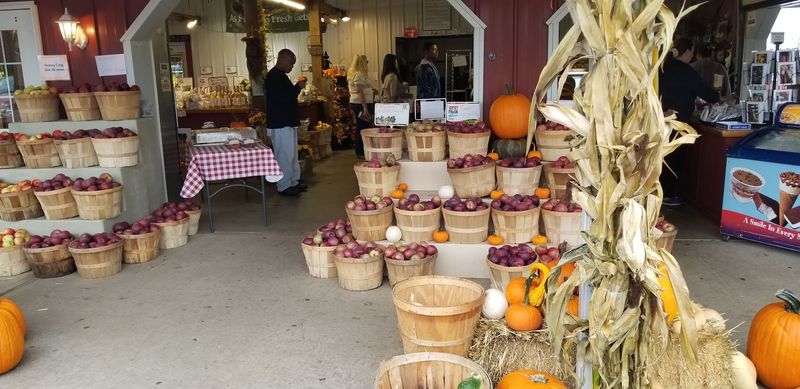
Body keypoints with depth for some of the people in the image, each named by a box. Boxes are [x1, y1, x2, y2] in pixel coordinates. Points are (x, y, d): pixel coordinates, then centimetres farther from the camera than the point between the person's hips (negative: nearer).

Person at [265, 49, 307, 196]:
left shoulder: (280, 75, 16)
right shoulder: (273, 76, -16)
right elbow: (280, 98, -24)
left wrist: (297, 87, 10)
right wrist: (298, 87, -15)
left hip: (288, 121, 11)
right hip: (280, 123, -11)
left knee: (292, 153, 16)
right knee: (284, 155, -5)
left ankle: (294, 181, 25)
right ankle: (284, 186, 2)